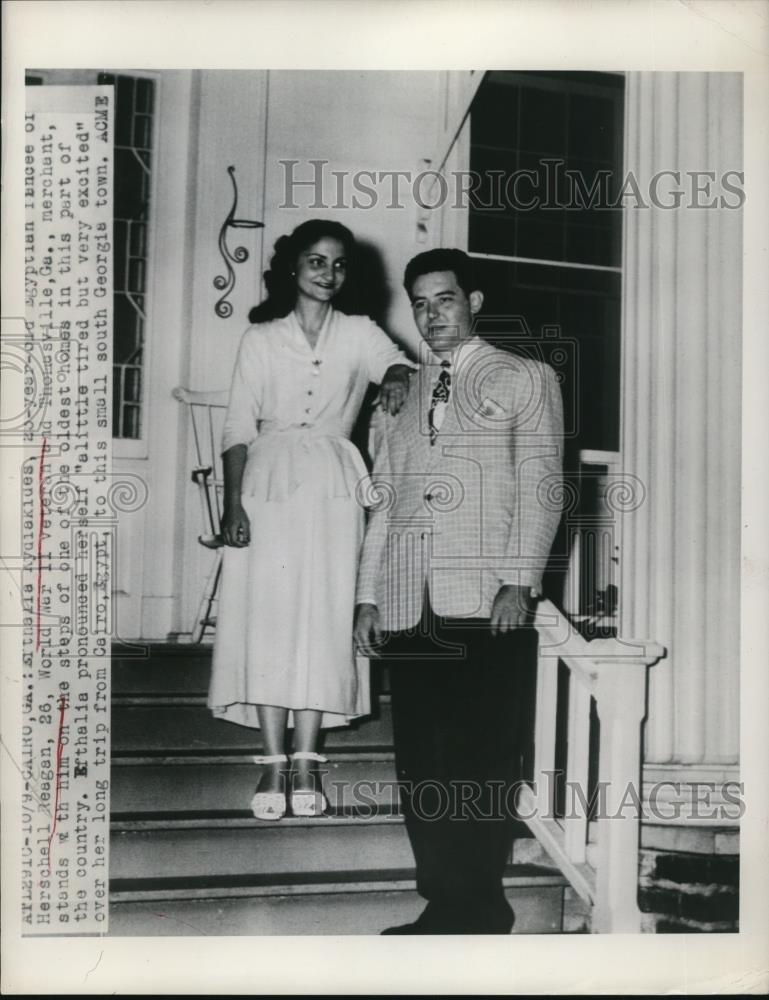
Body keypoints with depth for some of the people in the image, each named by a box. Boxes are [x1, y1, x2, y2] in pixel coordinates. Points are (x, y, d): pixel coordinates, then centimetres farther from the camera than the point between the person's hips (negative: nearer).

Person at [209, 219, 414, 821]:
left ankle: (306, 760, 3)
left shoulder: (359, 334, 13)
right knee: (267, 617, -5)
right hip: (270, 482, 0)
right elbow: (238, 428, 6)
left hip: (333, 485, 0)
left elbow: (397, 365, -5)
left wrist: (397, 379, -30)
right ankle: (274, 761, 0)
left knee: (324, 617, -4)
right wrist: (233, 503, -5)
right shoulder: (260, 339, 10)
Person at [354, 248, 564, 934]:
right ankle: (443, 904, 15)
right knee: (419, 761, 5)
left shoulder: (525, 380, 9)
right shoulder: (402, 392, 21)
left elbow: (540, 486, 0)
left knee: (481, 758, -2)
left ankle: (481, 909, 10)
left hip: (485, 602, -4)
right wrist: (367, 597, 11)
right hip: (408, 608, 4)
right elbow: (383, 498, 17)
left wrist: (519, 582, -11)